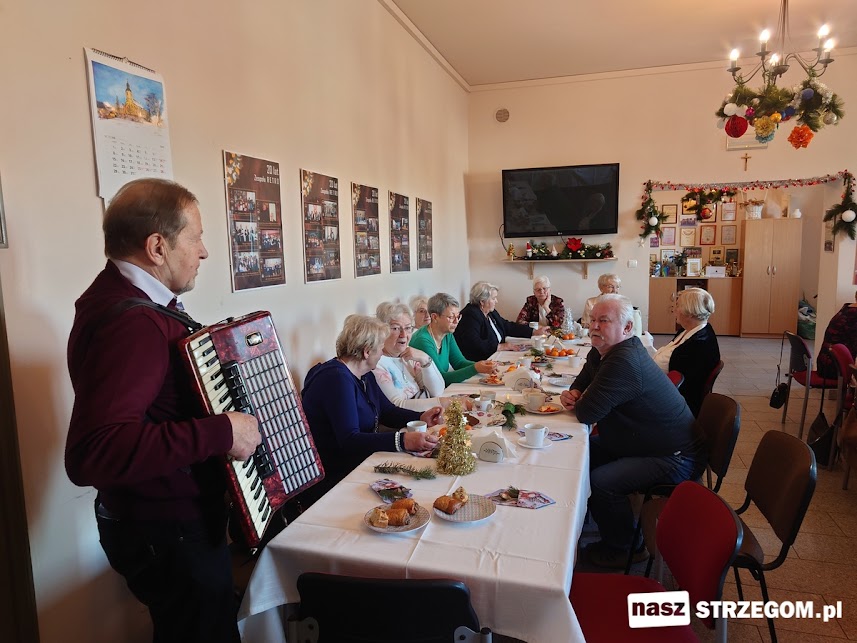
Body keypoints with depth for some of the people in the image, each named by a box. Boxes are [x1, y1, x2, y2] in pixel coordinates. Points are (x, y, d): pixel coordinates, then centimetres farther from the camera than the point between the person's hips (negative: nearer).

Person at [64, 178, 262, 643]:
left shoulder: (122, 299, 6)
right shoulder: (131, 323, -29)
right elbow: (91, 453, -39)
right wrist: (222, 432, -34)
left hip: (165, 521, 10)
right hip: (167, 534, -10)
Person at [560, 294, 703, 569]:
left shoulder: (624, 361, -31)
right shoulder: (601, 352, 2)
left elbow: (587, 413, -31)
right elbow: (581, 383, 18)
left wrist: (578, 403, -7)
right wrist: (571, 394, -6)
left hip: (673, 458, -10)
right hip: (637, 442, 10)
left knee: (601, 482, -24)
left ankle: (624, 549, 3)